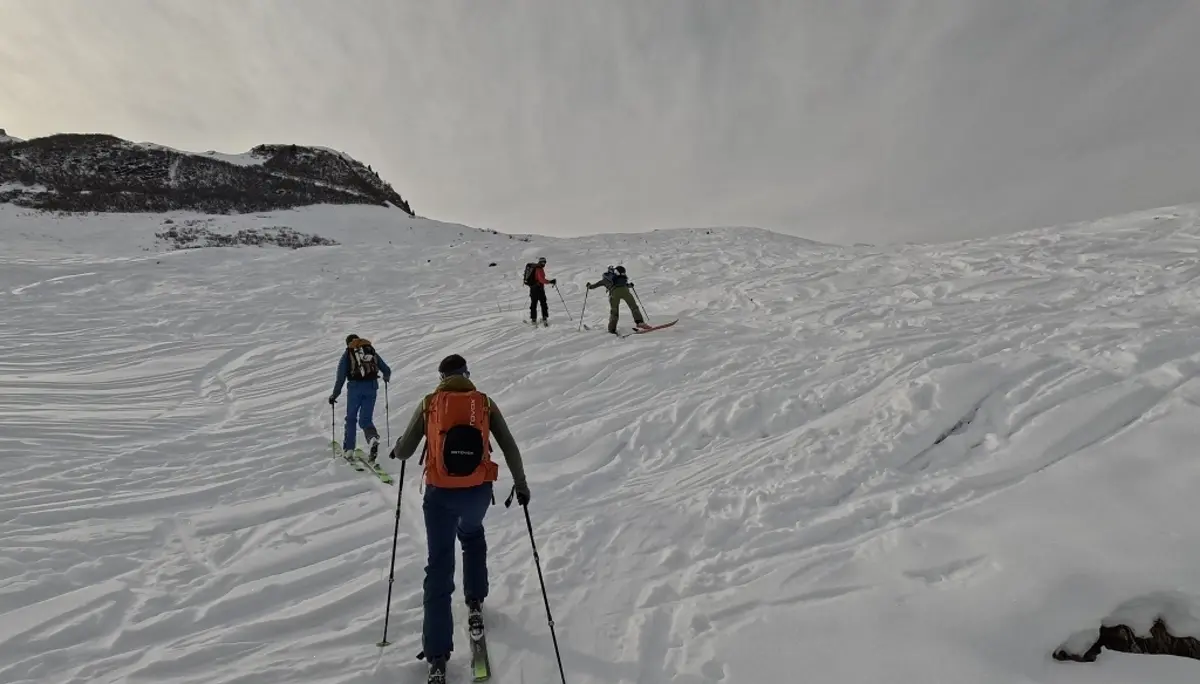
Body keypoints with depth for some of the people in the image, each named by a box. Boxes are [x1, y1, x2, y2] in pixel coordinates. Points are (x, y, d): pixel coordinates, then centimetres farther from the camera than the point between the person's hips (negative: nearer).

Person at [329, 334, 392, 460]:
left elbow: (341, 377, 1)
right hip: (372, 387, 2)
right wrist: (386, 378, 35)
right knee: (366, 419, 9)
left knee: (351, 418, 17)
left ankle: (348, 449, 18)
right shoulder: (372, 351, 14)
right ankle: (373, 438, -20)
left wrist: (335, 395, 8)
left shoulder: (347, 354, 8)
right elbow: (387, 371, 12)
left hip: (355, 387, -2)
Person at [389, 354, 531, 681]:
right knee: (473, 535, 34)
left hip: (439, 495, -1)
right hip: (478, 492, 1)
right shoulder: (485, 403, 2)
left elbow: (404, 452, 5)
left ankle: (437, 656, 13)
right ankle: (474, 603, 36)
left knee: (439, 568, 11)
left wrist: (396, 449, 29)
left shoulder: (428, 405, 1)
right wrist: (521, 484, 13)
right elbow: (510, 448, 2)